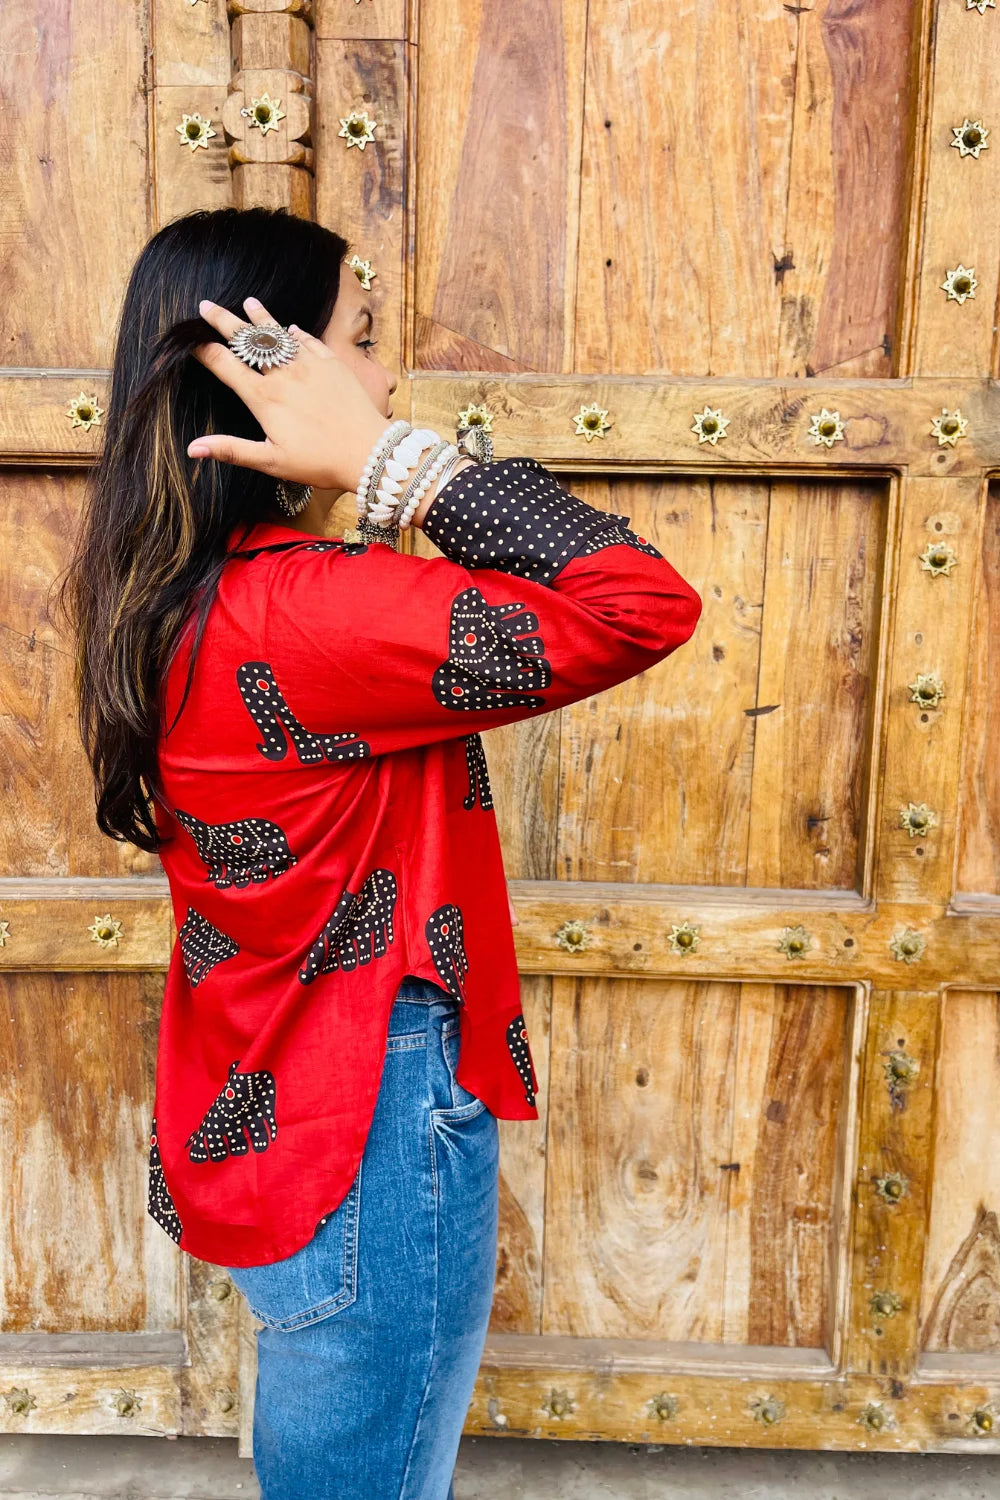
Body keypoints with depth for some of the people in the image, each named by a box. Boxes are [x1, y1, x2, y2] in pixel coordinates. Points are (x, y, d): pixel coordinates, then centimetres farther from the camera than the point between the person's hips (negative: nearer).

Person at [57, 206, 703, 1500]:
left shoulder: (171, 595, 1)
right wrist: (388, 454, -28)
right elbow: (646, 608, -30)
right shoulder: (303, 612, -29)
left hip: (265, 1104, 9)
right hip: (375, 1145, -9)